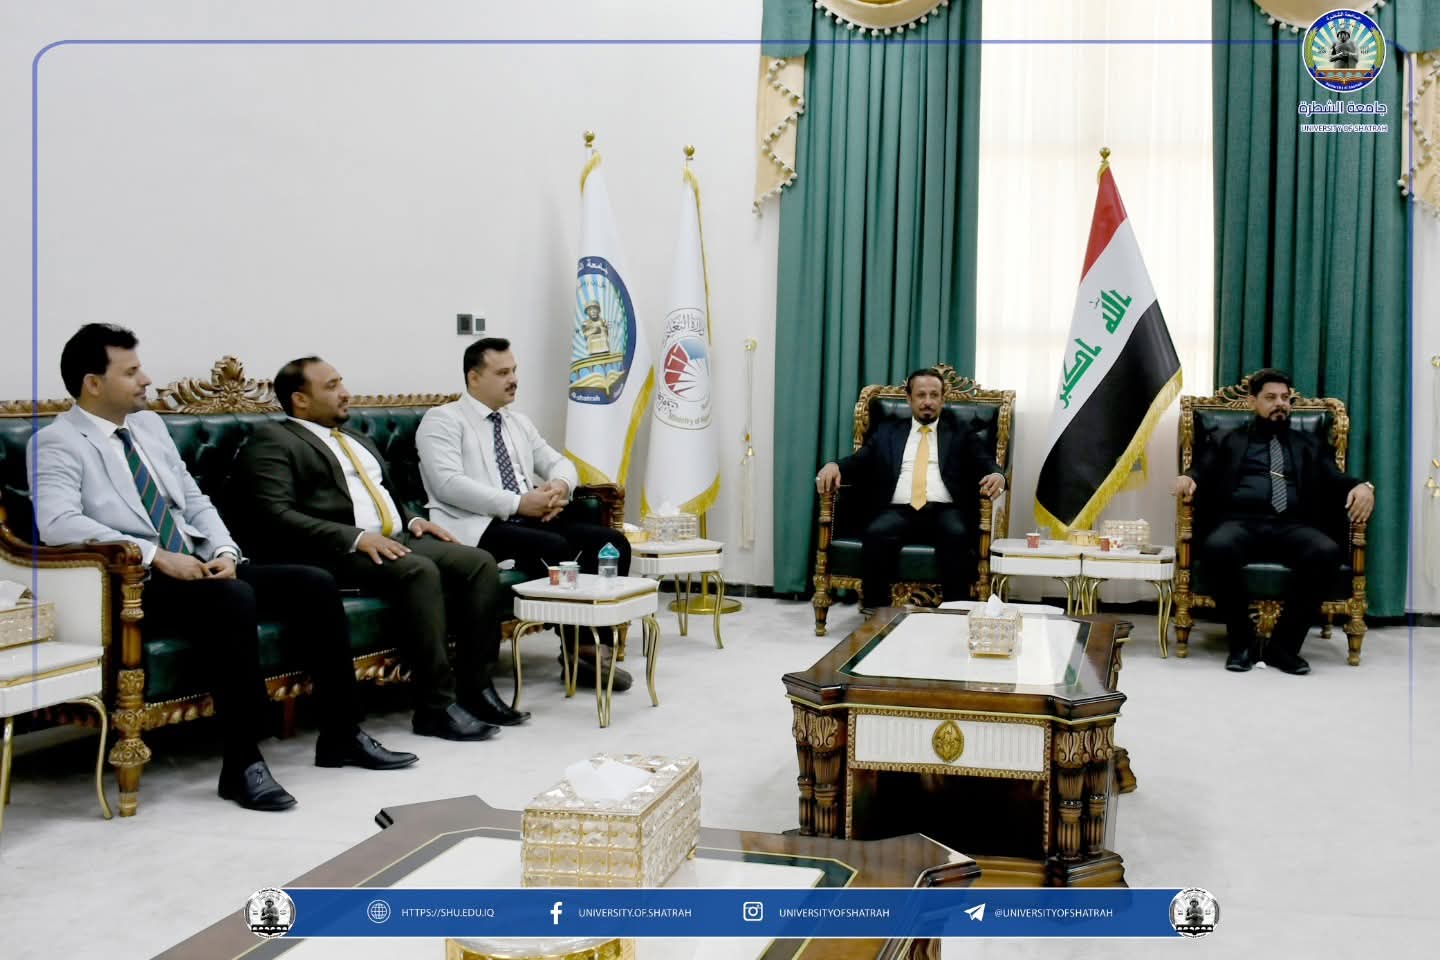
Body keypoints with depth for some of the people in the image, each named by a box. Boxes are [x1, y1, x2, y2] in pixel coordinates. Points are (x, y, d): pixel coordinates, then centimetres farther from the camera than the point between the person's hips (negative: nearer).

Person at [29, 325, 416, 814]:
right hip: (135, 582, -8)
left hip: (200, 566, 8)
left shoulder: (150, 425, 17)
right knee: (233, 598, -36)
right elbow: (57, 523, -23)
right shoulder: (57, 443, -6)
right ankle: (242, 762, -28)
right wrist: (155, 556, -27)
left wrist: (224, 551, -3)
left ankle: (340, 736, 0)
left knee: (315, 584, -8)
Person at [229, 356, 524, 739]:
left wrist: (412, 519, 9)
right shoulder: (272, 441, -1)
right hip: (337, 553, -8)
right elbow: (276, 516, -14)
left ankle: (475, 689, -10)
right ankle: (436, 707, -26)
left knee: (480, 563, -12)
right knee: (421, 571, -32)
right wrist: (356, 537, -22)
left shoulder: (356, 439, 25)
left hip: (398, 539, 8)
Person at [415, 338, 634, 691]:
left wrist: (560, 485, -8)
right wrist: (517, 503, -21)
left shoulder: (519, 423, 22)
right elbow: (448, 484, -15)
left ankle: (596, 635, -15)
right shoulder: (442, 420, 0)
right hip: (479, 527, -7)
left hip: (530, 519, 7)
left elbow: (559, 462, 20)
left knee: (612, 541, -14)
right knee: (556, 547, -32)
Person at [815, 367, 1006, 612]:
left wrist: (996, 475, -18)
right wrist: (834, 465, -11)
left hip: (945, 511, 0)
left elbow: (985, 464, 8)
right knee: (876, 534, -32)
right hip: (899, 511, 1)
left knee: (956, 534, -35)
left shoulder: (961, 434, 20)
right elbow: (859, 462, 13)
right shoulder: (887, 433, 23)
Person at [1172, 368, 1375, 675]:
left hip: (1293, 527, 2)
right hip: (1240, 522, -1)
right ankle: (1242, 642, -20)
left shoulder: (1311, 445, 28)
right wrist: (1188, 477, -12)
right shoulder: (1228, 441, 24)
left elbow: (1336, 481, 16)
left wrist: (1361, 486, -7)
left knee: (1327, 552, -33)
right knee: (1217, 547, -38)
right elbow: (1203, 474, 13)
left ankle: (1284, 644, -21)